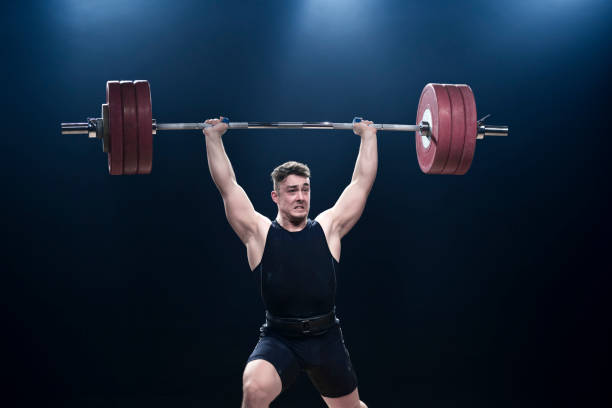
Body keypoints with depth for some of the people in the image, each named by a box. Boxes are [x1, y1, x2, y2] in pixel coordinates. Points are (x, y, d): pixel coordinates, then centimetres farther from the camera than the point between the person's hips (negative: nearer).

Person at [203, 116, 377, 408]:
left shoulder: (328, 228, 4)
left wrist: (368, 135, 14)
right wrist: (213, 136, 2)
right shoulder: (259, 233, 0)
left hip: (326, 339, 3)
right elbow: (227, 185, -1)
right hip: (278, 340, -3)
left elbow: (362, 182, 10)